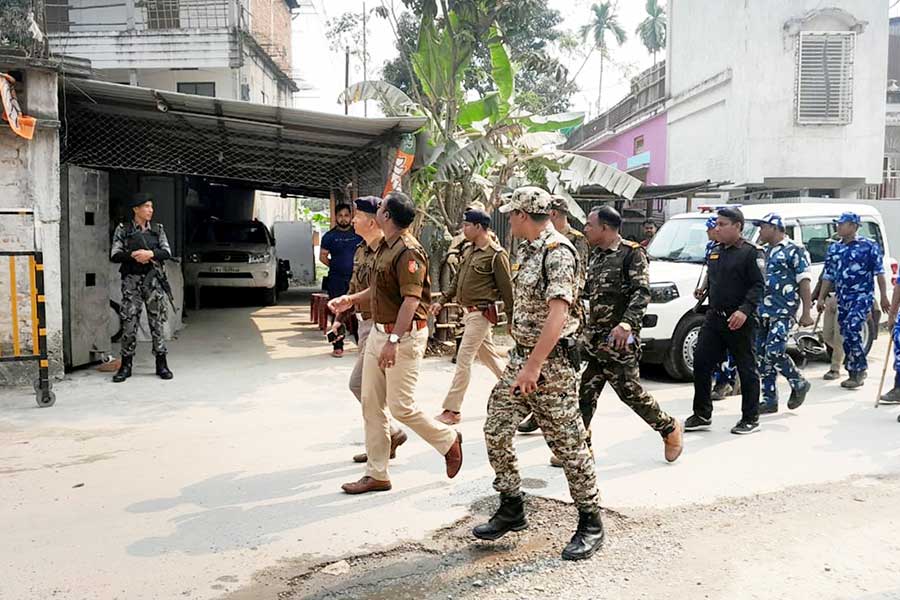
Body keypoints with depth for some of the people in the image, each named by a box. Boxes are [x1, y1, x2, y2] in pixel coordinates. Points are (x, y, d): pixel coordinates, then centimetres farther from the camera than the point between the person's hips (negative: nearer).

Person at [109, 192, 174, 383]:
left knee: (157, 320, 2)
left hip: (153, 279, 2)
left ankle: (161, 364, 9)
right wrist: (132, 255, -16)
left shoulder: (157, 229, 10)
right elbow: (114, 255, -1)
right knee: (129, 321, -2)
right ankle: (126, 365, 8)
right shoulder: (123, 230, 4)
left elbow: (167, 252, 3)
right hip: (131, 280, -1)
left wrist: (151, 254, -15)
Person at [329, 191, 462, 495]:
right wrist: (351, 299, 19)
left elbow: (411, 300, -25)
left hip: (405, 335, -10)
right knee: (371, 403, 9)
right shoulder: (385, 246, 12)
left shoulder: (409, 251, -18)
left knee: (401, 406, -4)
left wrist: (394, 341, -28)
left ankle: (448, 440, 22)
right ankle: (376, 474, 17)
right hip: (379, 331, 10)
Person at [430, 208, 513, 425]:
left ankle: (452, 410, -1)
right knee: (489, 356, 18)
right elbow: (457, 280, 20)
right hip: (468, 311, 9)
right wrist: (443, 301, 15)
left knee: (464, 360, -7)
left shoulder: (496, 254, -14)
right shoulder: (468, 250, 11)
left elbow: (506, 289, -12)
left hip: (482, 313, -9)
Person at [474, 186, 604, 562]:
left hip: (550, 362, -9)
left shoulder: (557, 252, -16)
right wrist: (522, 358, 19)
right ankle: (512, 510, 23)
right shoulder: (524, 250, 13)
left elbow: (558, 314, -25)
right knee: (496, 432, 8)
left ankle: (590, 524, 14)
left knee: (568, 443, -1)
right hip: (520, 355, 9)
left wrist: (534, 365, -29)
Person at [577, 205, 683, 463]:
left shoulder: (632, 253, -9)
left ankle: (670, 429, 22)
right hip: (593, 340, 7)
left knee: (630, 391, -1)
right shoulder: (596, 255, 15)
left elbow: (642, 293, -19)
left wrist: (626, 324, -32)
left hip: (619, 339, -7)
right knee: (585, 393, 5)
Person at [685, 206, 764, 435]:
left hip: (739, 321, -7)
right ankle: (702, 415, 15)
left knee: (746, 370, 4)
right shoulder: (715, 252, 14)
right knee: (701, 364, 5)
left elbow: (758, 286, -15)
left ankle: (750, 418, 16)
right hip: (713, 318, 7)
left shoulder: (749, 253, -9)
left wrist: (745, 310, -26)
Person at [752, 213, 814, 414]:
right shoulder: (765, 252, 17)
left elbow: (804, 283, -8)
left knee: (774, 351, -16)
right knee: (762, 356, 5)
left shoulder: (794, 251, -5)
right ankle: (769, 400, 13)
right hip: (763, 312, 8)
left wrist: (806, 312, -14)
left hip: (783, 312, -8)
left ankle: (799, 384, 9)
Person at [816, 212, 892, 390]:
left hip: (862, 296, -6)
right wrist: (821, 298, 11)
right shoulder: (834, 249, 12)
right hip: (842, 299, 6)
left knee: (852, 330, -19)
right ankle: (854, 373, 16)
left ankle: (860, 369, -6)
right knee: (846, 335, 6)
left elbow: (879, 273, -3)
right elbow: (828, 276, 16)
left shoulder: (869, 246, -2)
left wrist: (884, 297, -7)